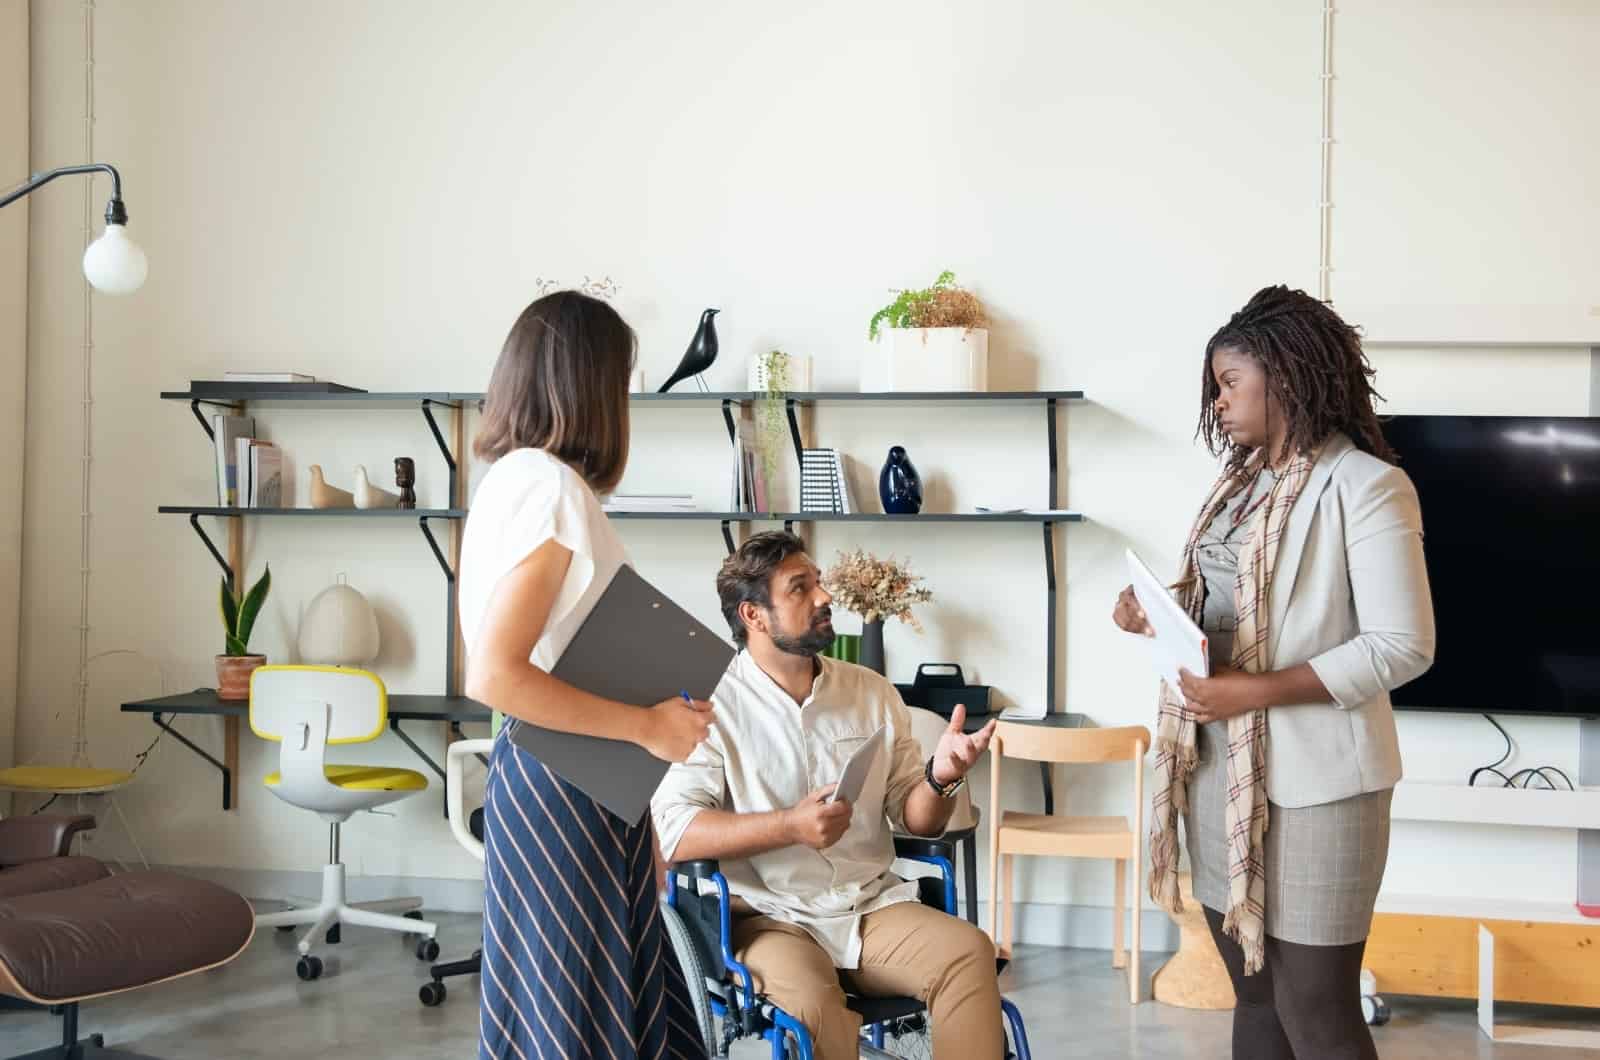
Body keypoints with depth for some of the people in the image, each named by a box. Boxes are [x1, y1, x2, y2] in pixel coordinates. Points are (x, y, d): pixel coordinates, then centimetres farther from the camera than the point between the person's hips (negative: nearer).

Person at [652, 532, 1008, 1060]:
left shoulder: (872, 692, 10)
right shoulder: (712, 704, -6)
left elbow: (917, 819, 12)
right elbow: (673, 831, -15)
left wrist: (939, 777, -11)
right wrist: (790, 826, -24)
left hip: (871, 906, 5)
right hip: (769, 916, -4)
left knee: (969, 951, -24)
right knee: (808, 1001, -36)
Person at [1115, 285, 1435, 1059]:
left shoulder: (1365, 485, -12)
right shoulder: (1240, 482, 13)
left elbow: (1402, 646, -18)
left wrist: (1258, 691, -23)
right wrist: (1157, 614, 0)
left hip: (1312, 777, -7)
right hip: (1218, 766, 8)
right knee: (1253, 993, 15)